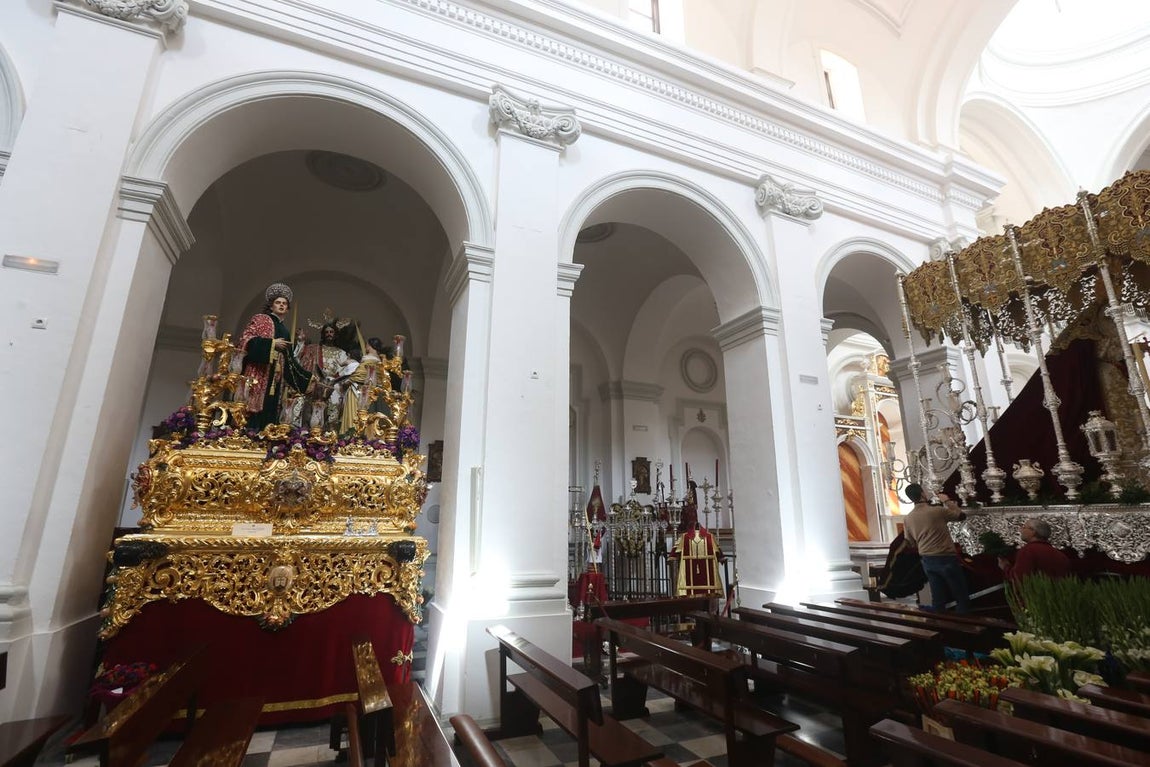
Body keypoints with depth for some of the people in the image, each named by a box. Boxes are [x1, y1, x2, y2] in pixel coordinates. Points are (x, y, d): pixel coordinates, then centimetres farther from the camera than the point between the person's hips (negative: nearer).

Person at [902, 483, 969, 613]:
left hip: (927, 561, 5)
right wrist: (947, 501, 14)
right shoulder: (938, 510, -15)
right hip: (946, 558, -5)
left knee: (937, 599, 13)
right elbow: (961, 515, 3)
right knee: (961, 596, 10)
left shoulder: (908, 518, 0)